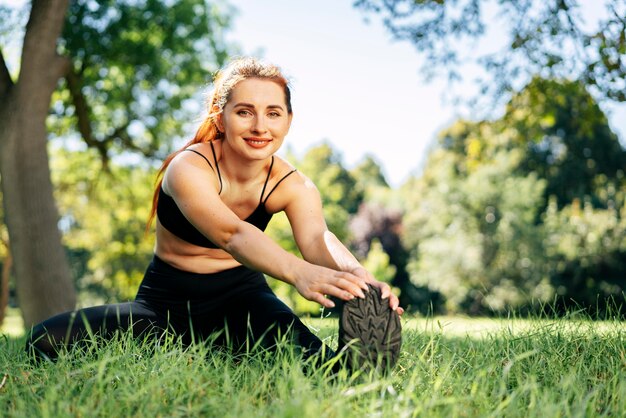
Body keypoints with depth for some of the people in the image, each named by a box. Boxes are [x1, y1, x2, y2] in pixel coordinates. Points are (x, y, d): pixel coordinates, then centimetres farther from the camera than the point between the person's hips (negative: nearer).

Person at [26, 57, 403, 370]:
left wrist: (356, 276, -56)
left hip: (239, 296, 0)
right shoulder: (188, 169, -24)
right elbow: (232, 234, -43)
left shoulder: (293, 186, -11)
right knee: (47, 340, -20)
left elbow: (317, 237, -32)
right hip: (168, 300, 0)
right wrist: (299, 272, -63)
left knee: (297, 343, -36)